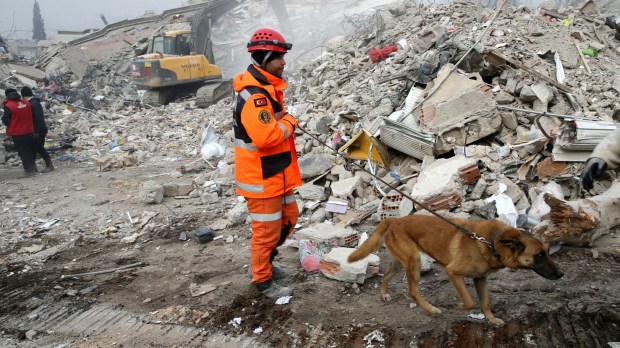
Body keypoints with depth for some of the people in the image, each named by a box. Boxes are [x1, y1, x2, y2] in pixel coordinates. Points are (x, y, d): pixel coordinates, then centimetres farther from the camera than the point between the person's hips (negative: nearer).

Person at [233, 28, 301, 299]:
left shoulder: (268, 88, 10)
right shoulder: (254, 95, -24)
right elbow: (266, 136, -34)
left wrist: (284, 122, 3)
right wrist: (290, 122, -17)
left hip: (276, 173, 10)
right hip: (260, 177, -10)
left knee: (289, 218, 22)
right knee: (267, 230, 4)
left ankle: (265, 261, 41)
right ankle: (263, 280, 24)